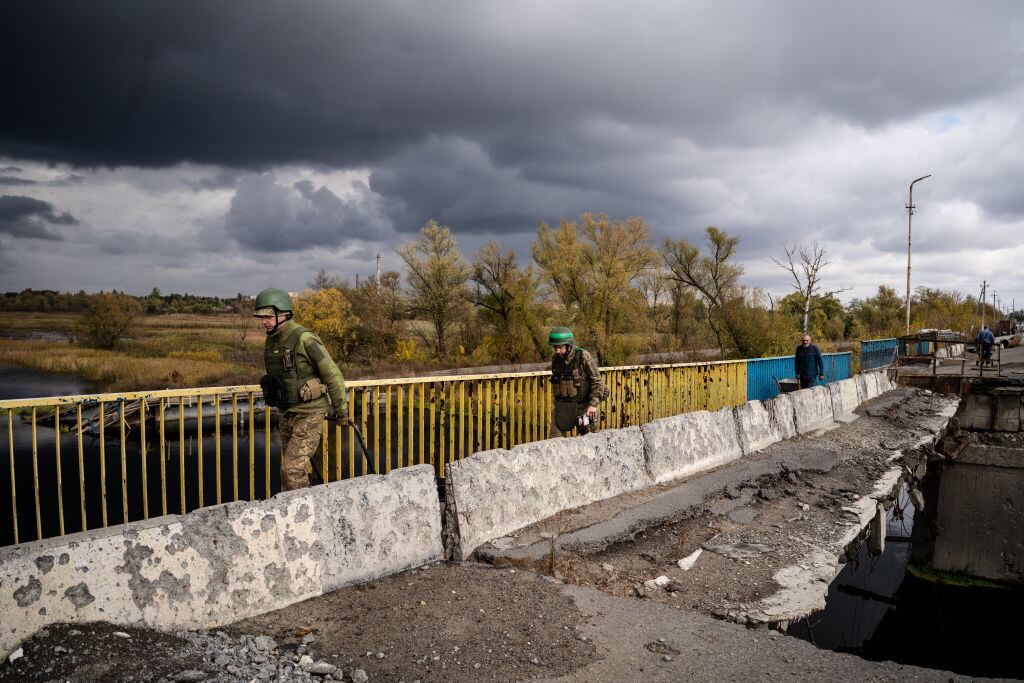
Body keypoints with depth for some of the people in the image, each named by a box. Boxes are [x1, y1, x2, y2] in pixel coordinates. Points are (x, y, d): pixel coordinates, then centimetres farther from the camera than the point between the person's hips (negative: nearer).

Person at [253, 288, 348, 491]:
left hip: (309, 415, -8)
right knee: (293, 468, 15)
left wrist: (341, 411, -6)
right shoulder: (271, 341, 6)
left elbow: (333, 376, -15)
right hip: (287, 415, 8)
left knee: (292, 469, -13)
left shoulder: (305, 340, -19)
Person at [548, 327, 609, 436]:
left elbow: (597, 381, -11)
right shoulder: (555, 359, 4)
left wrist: (593, 404, -17)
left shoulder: (583, 356, -13)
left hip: (583, 406, -4)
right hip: (563, 408, 4)